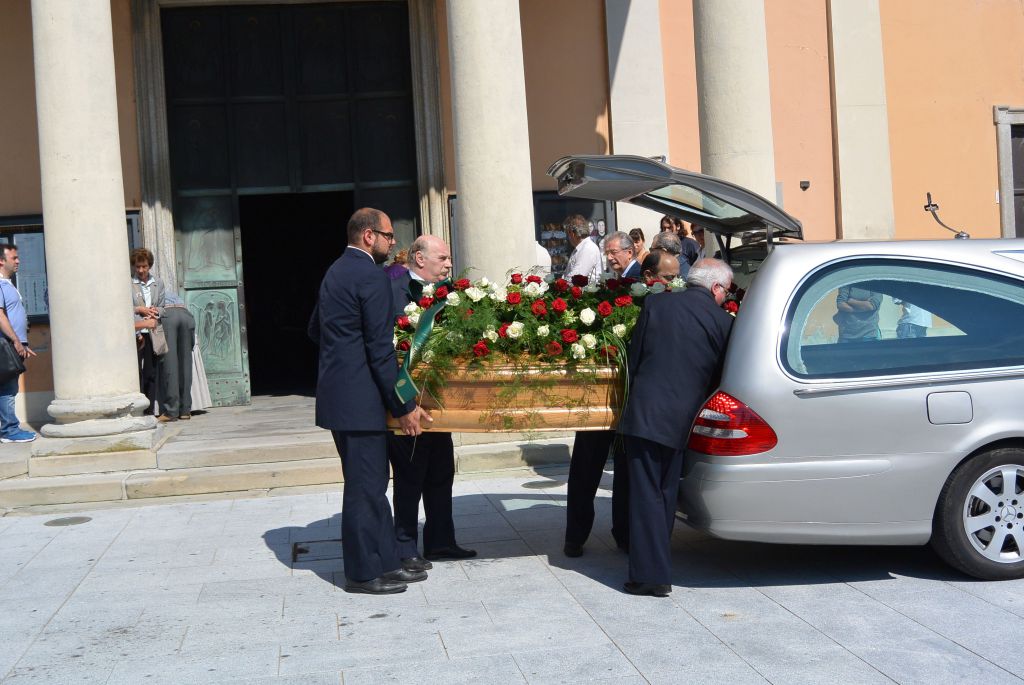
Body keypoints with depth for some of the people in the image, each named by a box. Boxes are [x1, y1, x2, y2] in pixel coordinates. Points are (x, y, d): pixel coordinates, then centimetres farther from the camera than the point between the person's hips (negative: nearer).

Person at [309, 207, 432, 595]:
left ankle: (386, 561, 22)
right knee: (366, 486, -1)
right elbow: (380, 349, -18)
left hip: (337, 391, 10)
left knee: (371, 482, 15)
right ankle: (363, 573, 8)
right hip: (360, 397, -10)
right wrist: (404, 406, -14)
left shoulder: (336, 272, 14)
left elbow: (315, 329, 24)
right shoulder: (371, 276, -15)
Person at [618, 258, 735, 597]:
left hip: (644, 413, -1)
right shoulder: (723, 322, -1)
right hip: (681, 418, 2)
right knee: (666, 493, 17)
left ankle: (651, 574, -3)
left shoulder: (656, 304, 1)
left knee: (646, 494, 0)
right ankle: (657, 565, 28)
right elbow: (718, 378, 9)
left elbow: (634, 361, 5)